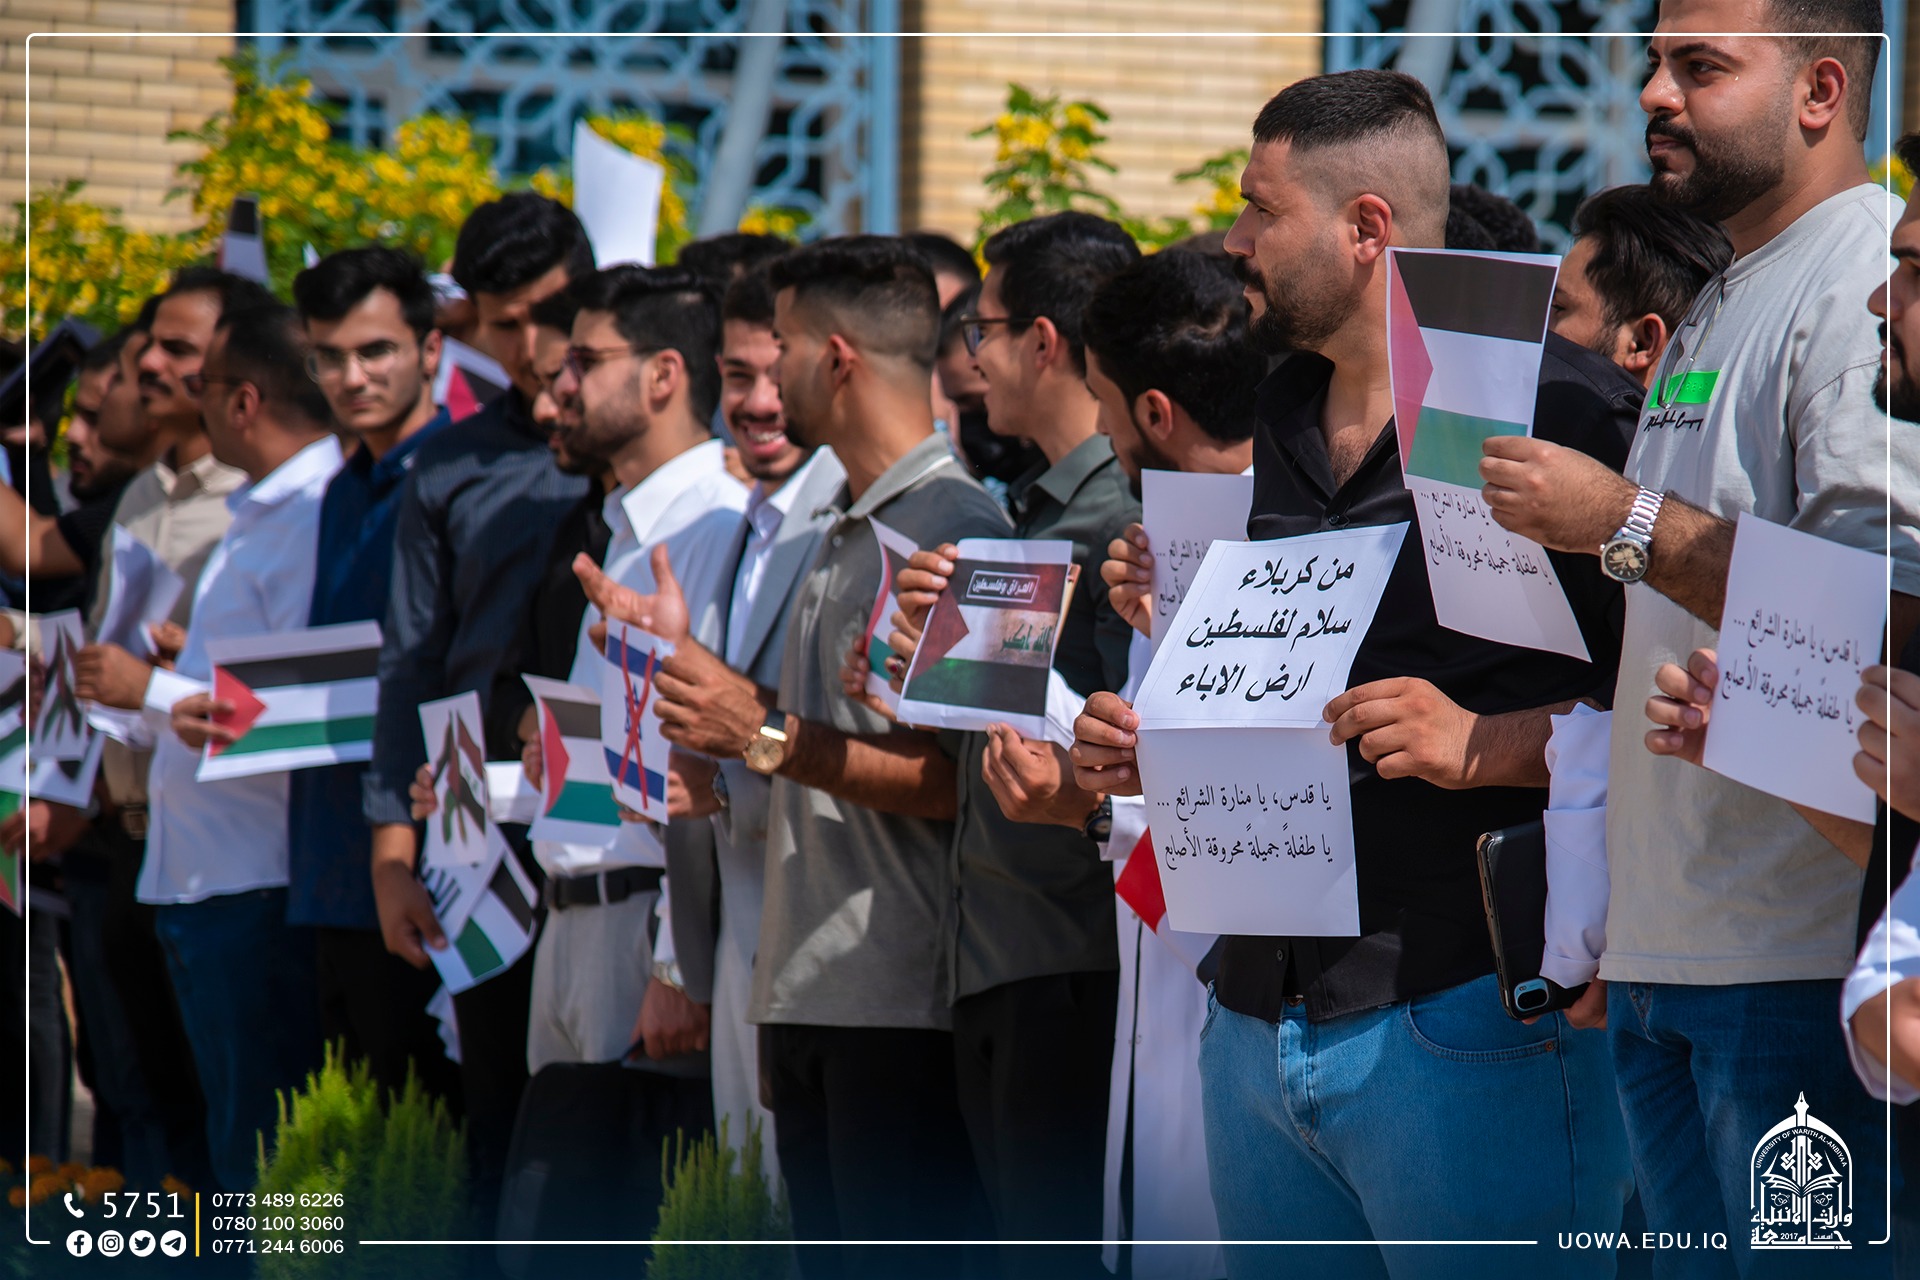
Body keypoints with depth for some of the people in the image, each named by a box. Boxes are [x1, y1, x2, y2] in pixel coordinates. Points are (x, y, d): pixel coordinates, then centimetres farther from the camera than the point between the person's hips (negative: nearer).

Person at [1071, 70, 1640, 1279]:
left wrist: (1485, 745, -22)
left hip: (1466, 1024, -8)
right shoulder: (1270, 429, 17)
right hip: (1260, 1025, 8)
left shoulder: (1565, 413, -8)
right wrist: (1155, 753, 10)